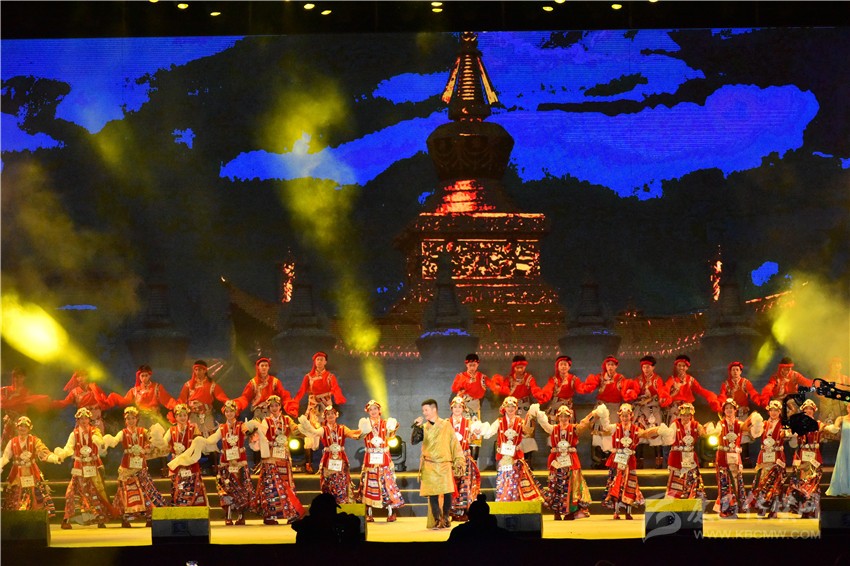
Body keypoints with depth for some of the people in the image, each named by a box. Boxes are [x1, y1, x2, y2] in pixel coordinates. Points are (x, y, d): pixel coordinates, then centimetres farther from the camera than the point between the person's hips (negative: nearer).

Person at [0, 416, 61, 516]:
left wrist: (55, 458, -30)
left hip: (32, 475, -2)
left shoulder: (34, 440, 0)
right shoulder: (12, 442, 6)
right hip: (17, 476, 2)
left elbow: (44, 453, -11)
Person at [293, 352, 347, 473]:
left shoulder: (330, 377, 10)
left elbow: (336, 389, -9)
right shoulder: (308, 377, 9)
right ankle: (308, 464, -9)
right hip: (313, 408, 0)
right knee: (311, 435, -9)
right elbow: (301, 392, -4)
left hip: (327, 407, 0)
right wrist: (294, 404, -23)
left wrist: (340, 399, -32)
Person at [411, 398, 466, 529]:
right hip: (429, 466, 1)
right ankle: (437, 521, -2)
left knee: (447, 493, -8)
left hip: (445, 464, -1)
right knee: (432, 494, -6)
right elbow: (413, 441, -3)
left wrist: (459, 461, 1)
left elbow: (455, 444, 7)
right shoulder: (424, 428, 9)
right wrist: (416, 427, -12)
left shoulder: (446, 425, 6)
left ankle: (446, 519, 7)